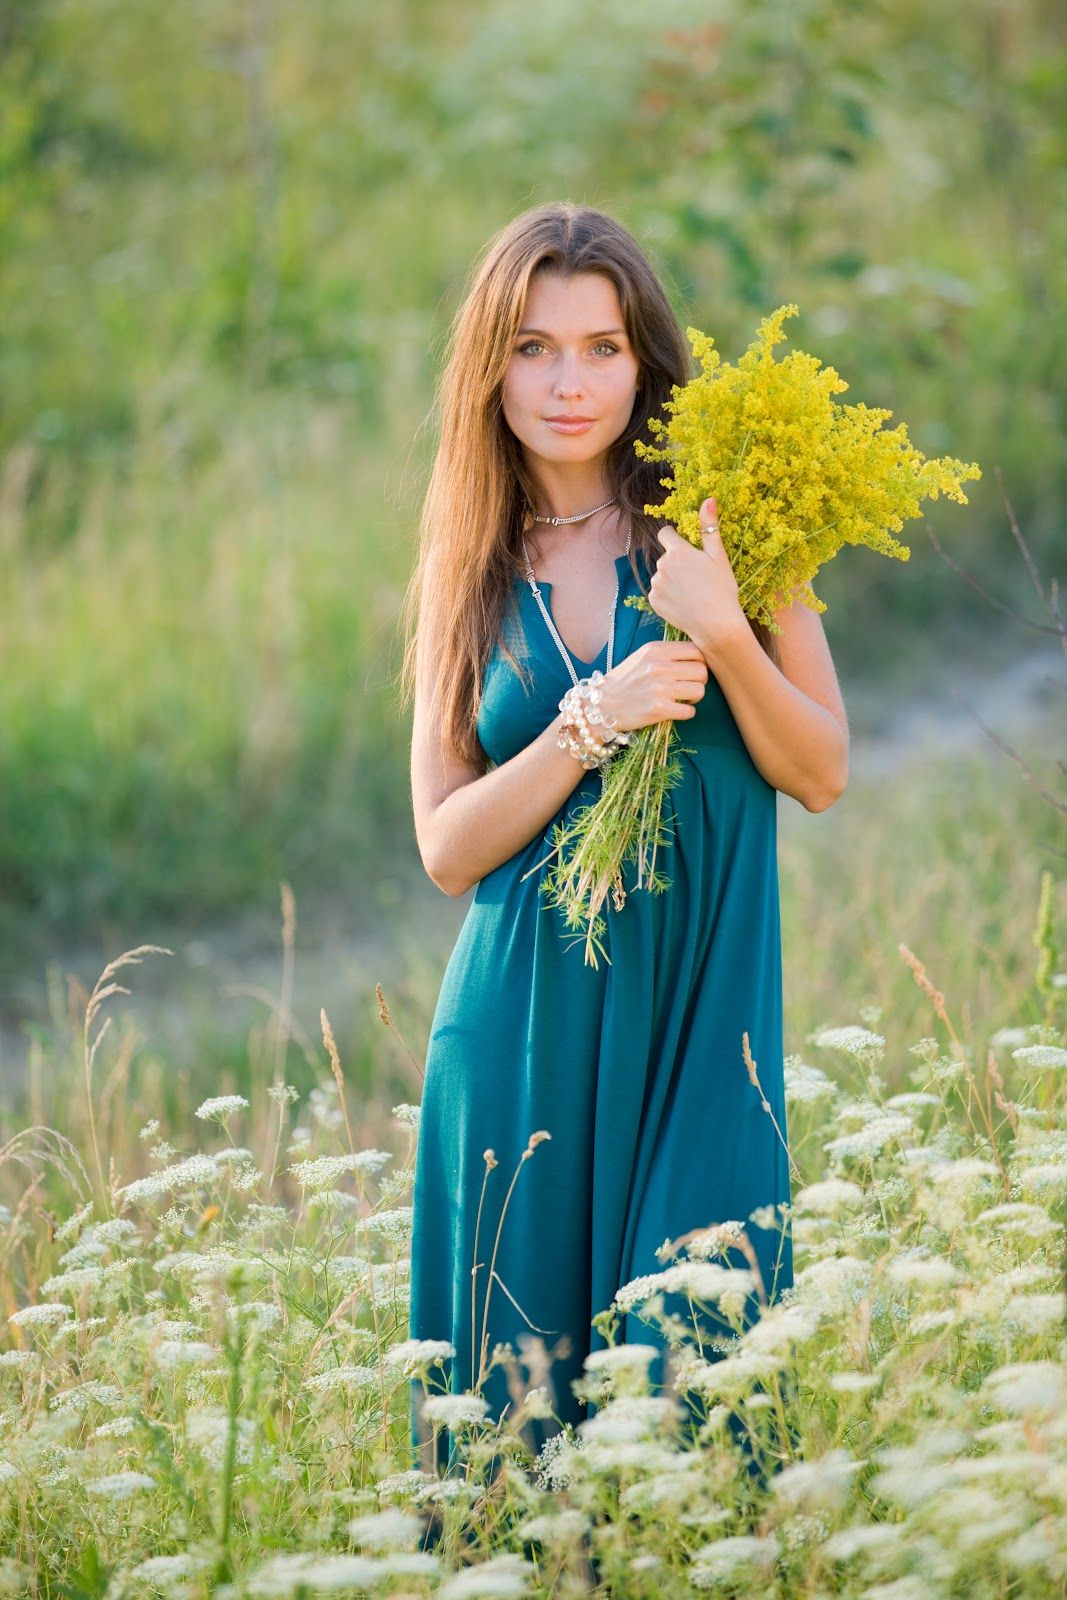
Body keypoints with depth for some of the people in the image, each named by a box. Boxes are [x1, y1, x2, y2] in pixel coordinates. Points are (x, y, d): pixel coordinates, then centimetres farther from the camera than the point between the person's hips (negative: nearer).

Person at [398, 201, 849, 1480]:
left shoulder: (712, 528, 3)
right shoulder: (467, 572, 8)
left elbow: (824, 774, 1)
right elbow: (447, 845, 2)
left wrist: (723, 634, -15)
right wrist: (596, 722, -12)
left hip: (699, 1006, -1)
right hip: (525, 1025, 2)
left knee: (691, 1363, -7)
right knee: (520, 1368, 2)